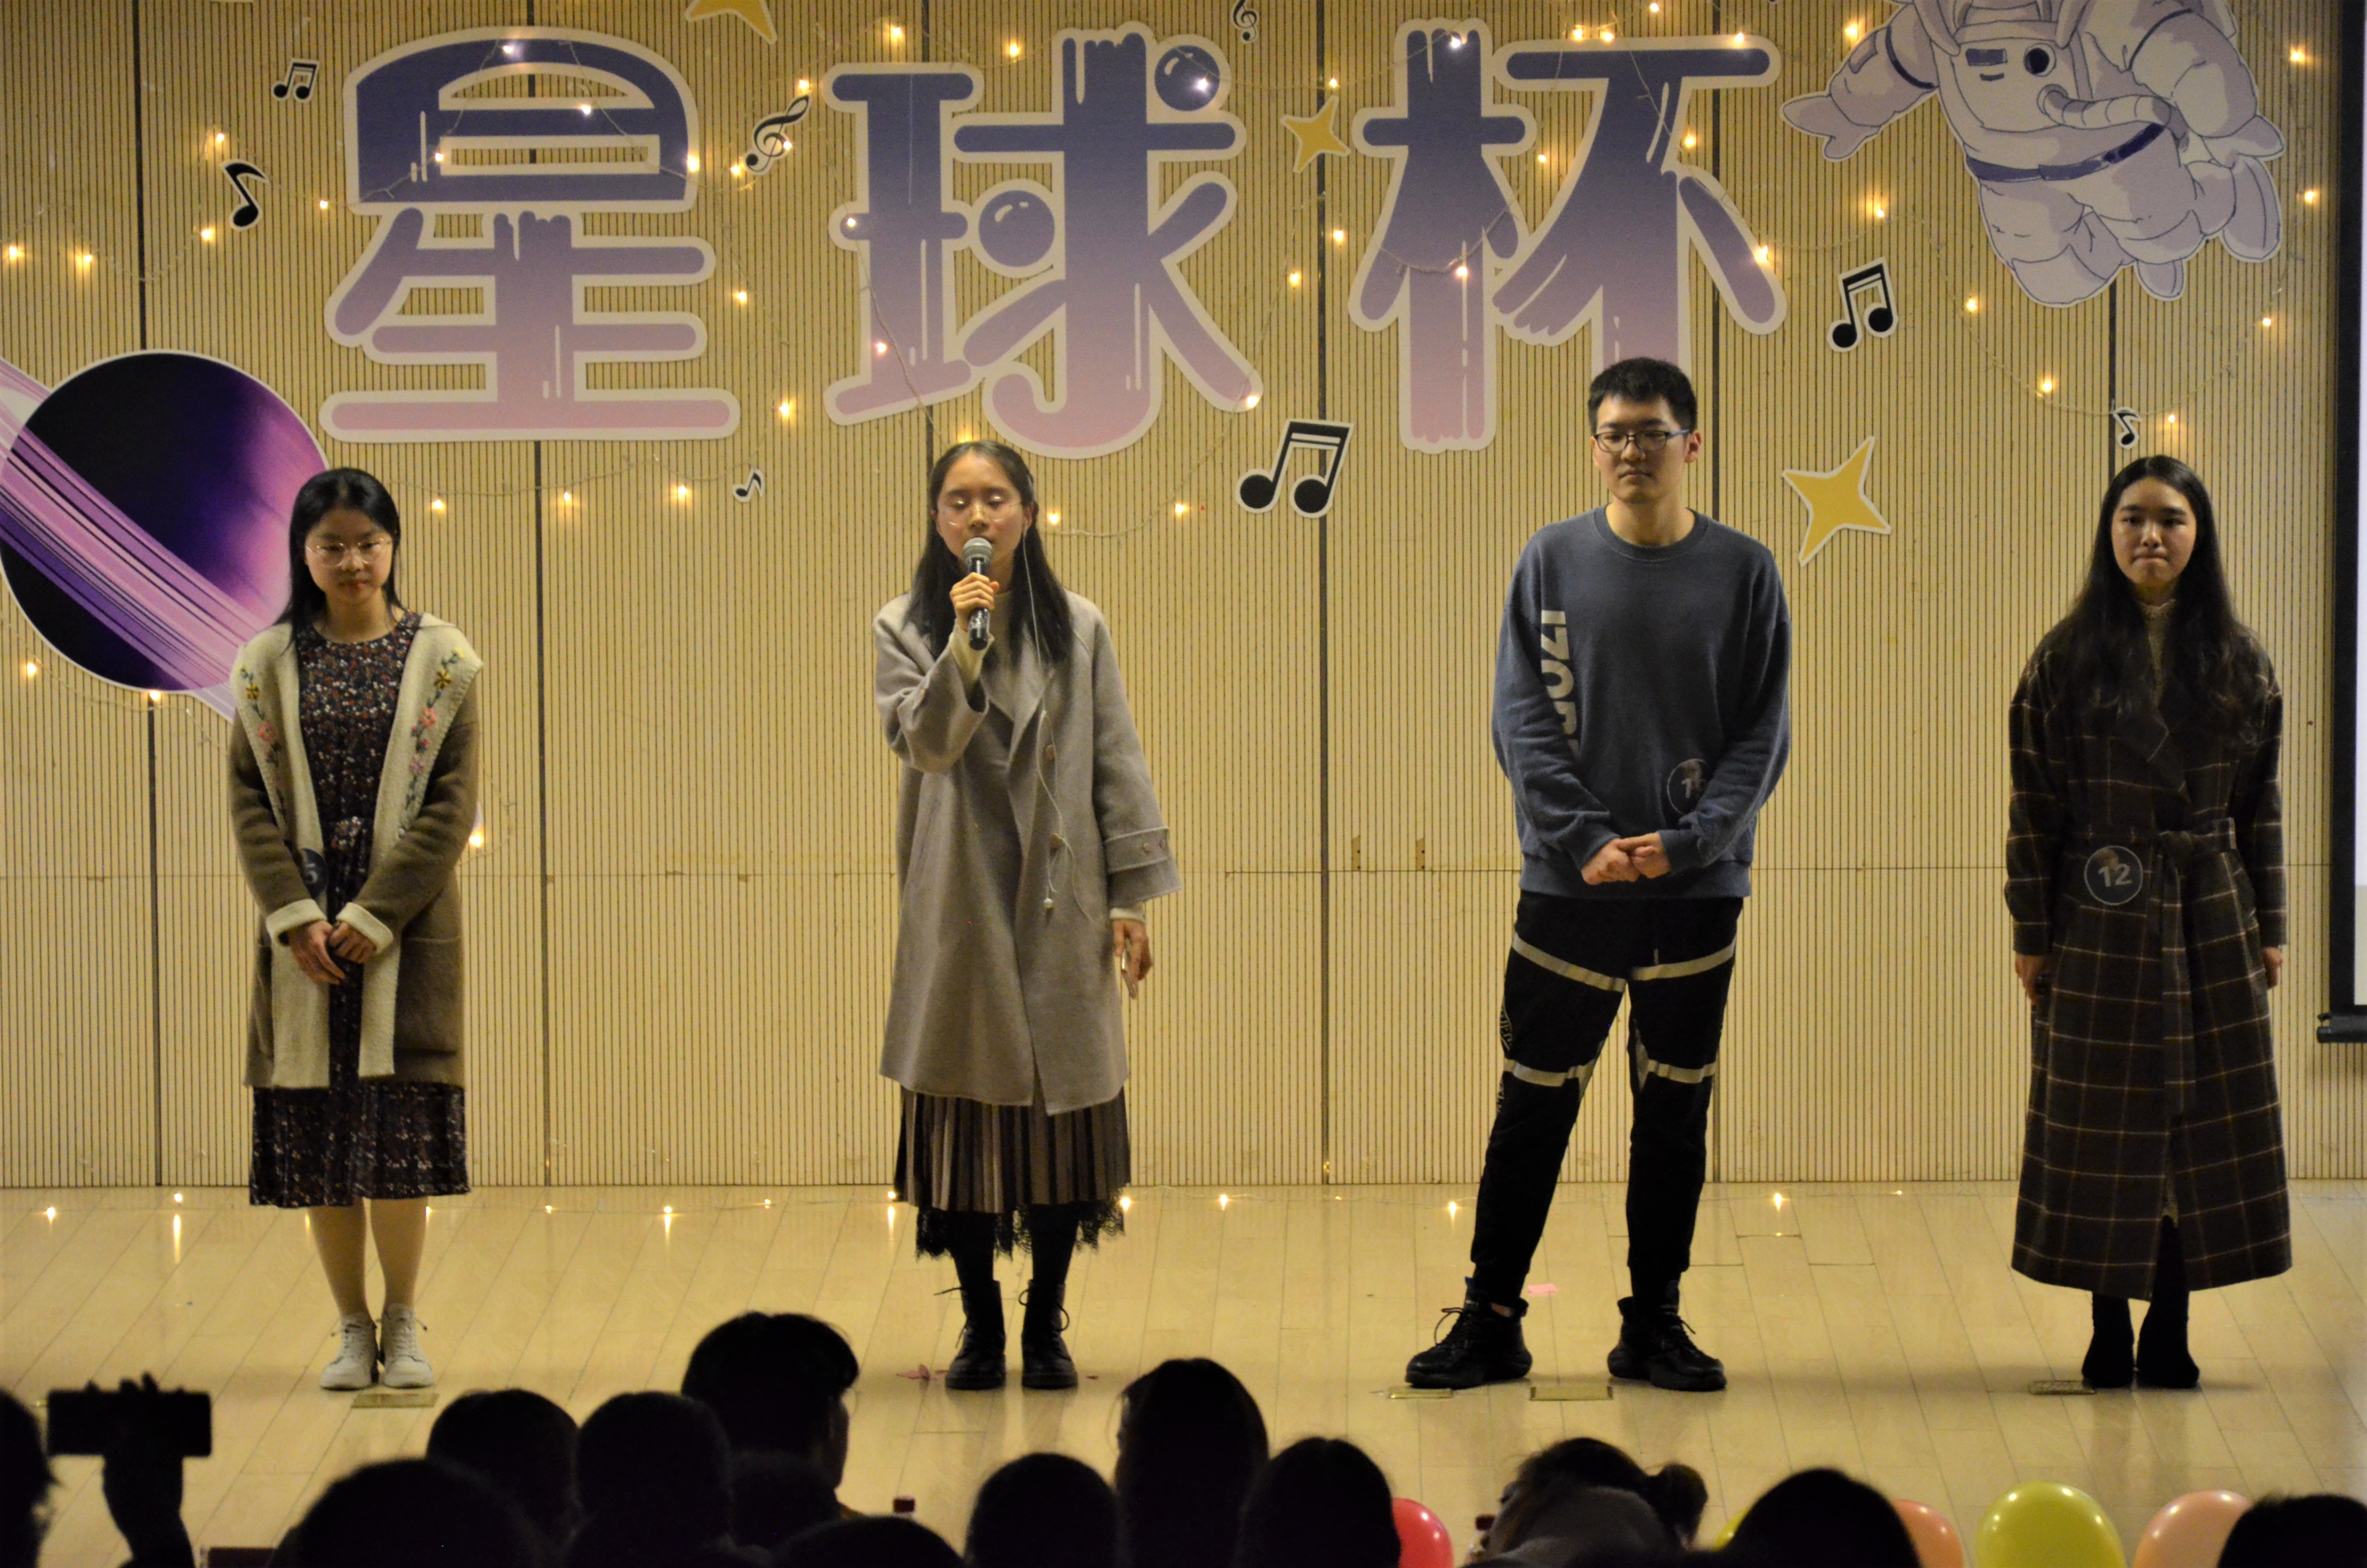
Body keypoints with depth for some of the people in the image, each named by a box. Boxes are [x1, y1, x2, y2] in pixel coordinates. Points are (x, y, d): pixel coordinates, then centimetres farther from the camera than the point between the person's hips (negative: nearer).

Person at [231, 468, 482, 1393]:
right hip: (304, 929, 2)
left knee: (399, 1118, -5)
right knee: (315, 1125, 2)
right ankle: (352, 1329, 11)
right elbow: (250, 802, 1)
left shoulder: (440, 659, 0)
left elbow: (452, 804, -4)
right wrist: (296, 916, -11)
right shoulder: (268, 665, 5)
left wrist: (374, 914, -12)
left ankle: (403, 1324, 8)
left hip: (406, 924, -2)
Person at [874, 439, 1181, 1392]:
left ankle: (1047, 1325, 12)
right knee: (965, 1116, 0)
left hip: (1060, 906, 1)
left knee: (1065, 1112, 1)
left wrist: (1130, 896, 3)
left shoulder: (1077, 630, 7)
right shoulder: (907, 630, 3)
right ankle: (980, 1324, 11)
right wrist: (964, 647, -25)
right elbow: (925, 741, -12)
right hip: (958, 908, -1)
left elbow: (1117, 764, 7)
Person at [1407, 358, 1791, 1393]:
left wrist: (1688, 840, -13)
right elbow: (1522, 720, -1)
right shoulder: (1553, 563, 2)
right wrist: (1586, 839, -13)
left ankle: (1654, 1324, 16)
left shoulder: (1742, 572, 2)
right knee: (1533, 1106, 3)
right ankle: (1490, 1318, 12)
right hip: (1567, 887, 0)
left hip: (1698, 889, 1)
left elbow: (1763, 735, 1)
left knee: (1675, 1112, 7)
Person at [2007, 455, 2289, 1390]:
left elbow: (2261, 806, 7)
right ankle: (2109, 1332, 10)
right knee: (2101, 1127, 2)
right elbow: (2035, 804, -1)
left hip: (2211, 924, 2)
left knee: (2206, 1122, 2)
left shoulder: (2240, 664, 5)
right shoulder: (2067, 660, -1)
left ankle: (2170, 1328, 9)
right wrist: (2031, 932, -4)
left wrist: (2269, 929, 4)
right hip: (2100, 927, -2)